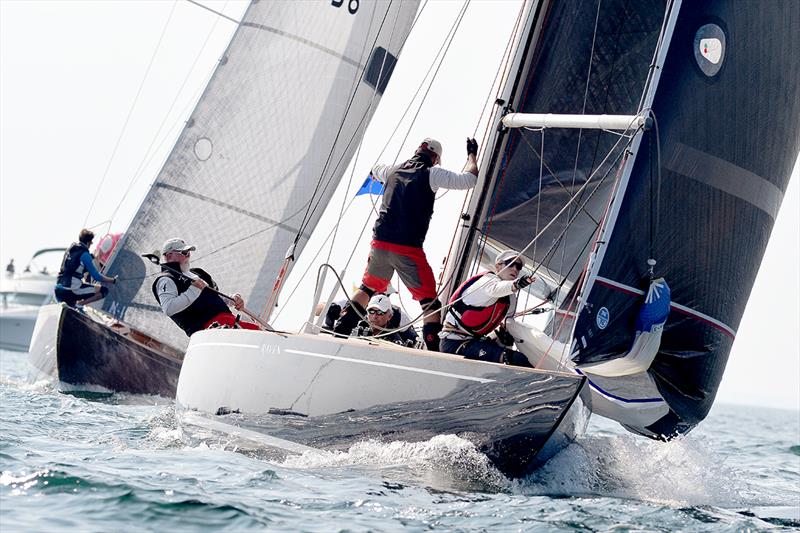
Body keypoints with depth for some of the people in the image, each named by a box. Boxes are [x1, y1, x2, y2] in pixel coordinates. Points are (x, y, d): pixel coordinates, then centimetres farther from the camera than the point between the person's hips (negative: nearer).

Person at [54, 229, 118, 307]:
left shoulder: (70, 249, 15)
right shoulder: (84, 254, -8)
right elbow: (96, 276, -7)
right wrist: (113, 280, 6)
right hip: (71, 291, -8)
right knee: (104, 290, -7)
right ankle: (80, 304, -14)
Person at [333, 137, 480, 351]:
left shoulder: (393, 170, 16)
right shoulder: (431, 174, -2)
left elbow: (374, 171, 39)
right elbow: (468, 180, -5)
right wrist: (472, 155, 12)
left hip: (379, 244, 5)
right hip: (408, 249, -5)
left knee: (368, 288, 25)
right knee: (429, 301, 1)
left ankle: (338, 332, 20)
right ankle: (434, 351, -9)